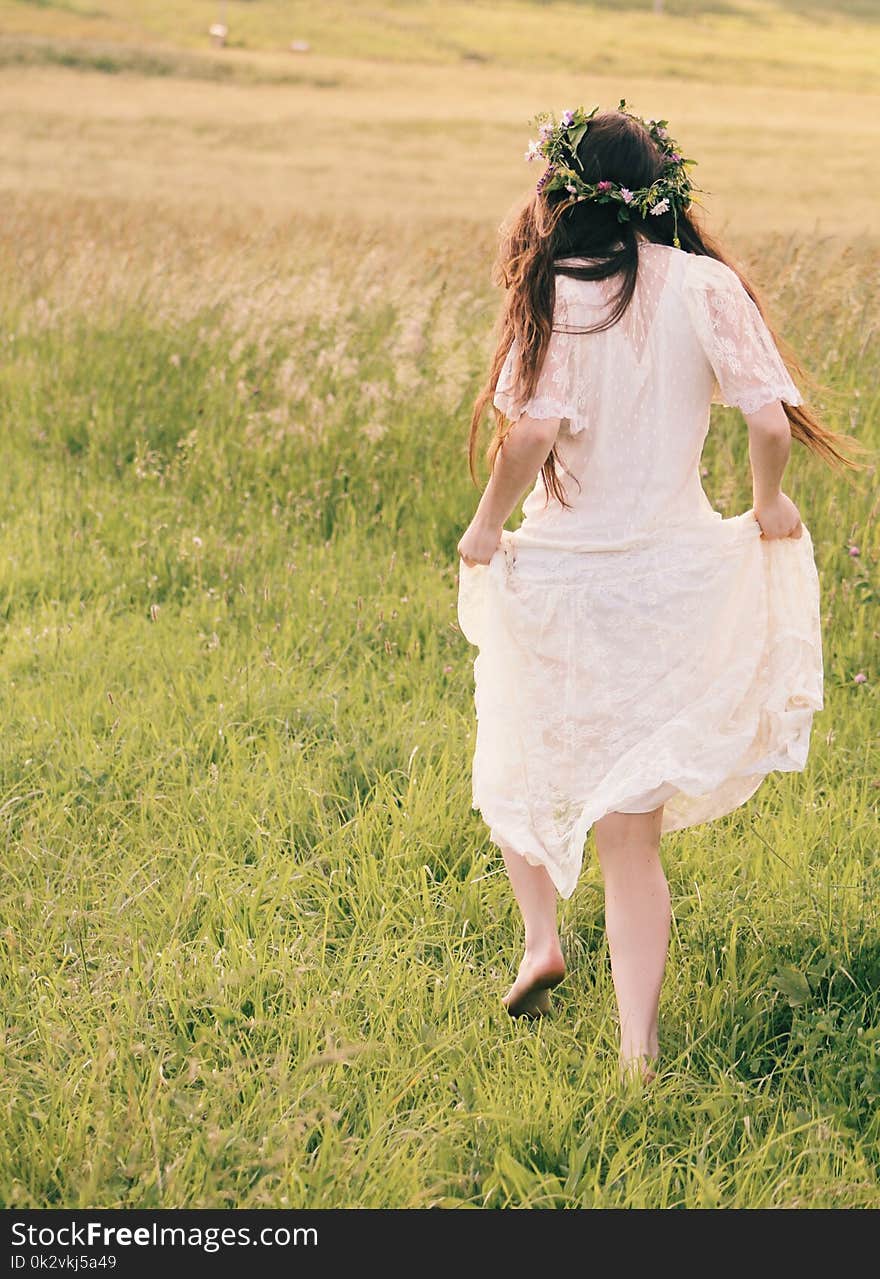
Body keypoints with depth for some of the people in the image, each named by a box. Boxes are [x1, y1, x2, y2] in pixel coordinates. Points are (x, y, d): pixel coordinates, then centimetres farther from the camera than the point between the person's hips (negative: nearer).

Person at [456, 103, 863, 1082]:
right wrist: (768, 503, 10)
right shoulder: (707, 286, -5)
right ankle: (637, 1049, 6)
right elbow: (770, 419, -9)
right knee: (632, 824, 10)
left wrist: (487, 524, -6)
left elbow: (534, 429, -23)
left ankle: (540, 936, 12)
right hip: (675, 577, 2)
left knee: (521, 768, 27)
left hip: (560, 577, -2)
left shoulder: (559, 295, -12)